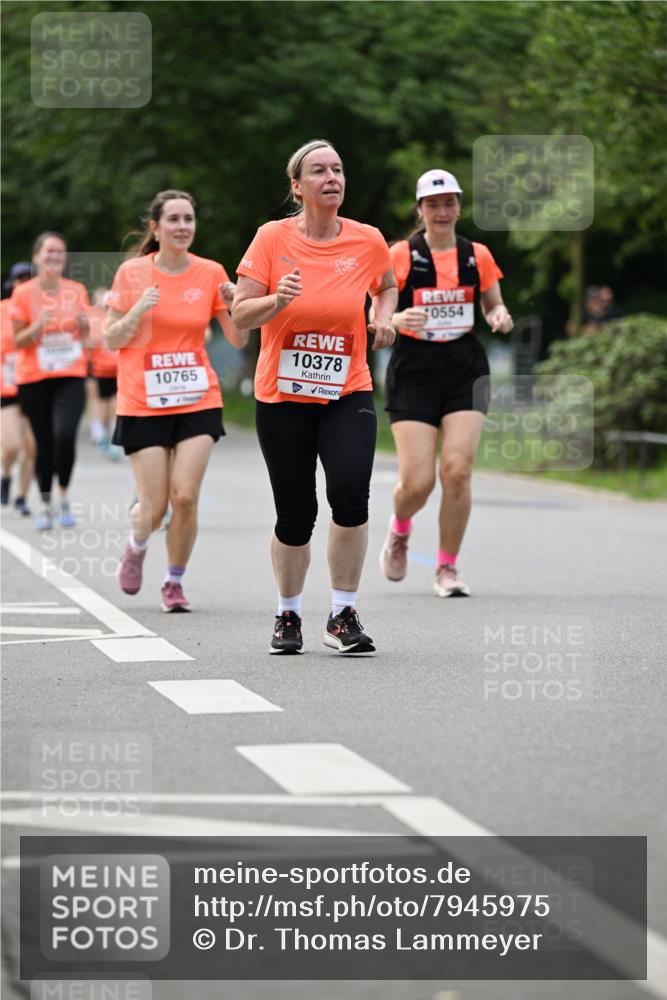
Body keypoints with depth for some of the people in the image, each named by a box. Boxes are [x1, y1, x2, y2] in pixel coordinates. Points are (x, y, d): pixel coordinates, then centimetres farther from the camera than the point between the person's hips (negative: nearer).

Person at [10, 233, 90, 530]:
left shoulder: (77, 291, 5)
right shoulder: (23, 294, -2)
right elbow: (18, 341, -1)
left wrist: (84, 324, -7)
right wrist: (38, 326, -19)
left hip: (70, 375, 1)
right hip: (33, 378, -1)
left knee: (65, 434, -20)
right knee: (44, 444, 3)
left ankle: (63, 498, -2)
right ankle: (46, 507, 18)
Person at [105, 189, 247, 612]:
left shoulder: (211, 273, 1)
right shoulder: (132, 273, -3)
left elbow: (238, 340, 5)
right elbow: (111, 341, 0)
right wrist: (138, 310, -18)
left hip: (198, 402, 1)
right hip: (143, 403, -1)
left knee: (186, 497, -11)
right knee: (155, 505, -3)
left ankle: (175, 582, 10)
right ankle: (137, 546, 32)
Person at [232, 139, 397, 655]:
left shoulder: (368, 241, 0)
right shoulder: (273, 238, -6)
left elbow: (387, 285, 22)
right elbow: (241, 314, -7)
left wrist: (384, 317, 2)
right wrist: (277, 299, -25)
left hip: (348, 394, 1)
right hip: (282, 398, -1)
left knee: (351, 494, -21)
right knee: (295, 517, 2)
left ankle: (343, 616, -6)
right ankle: (288, 615, 27)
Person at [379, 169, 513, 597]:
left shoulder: (478, 256, 7)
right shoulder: (400, 256, -2)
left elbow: (493, 307, 19)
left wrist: (501, 317, -5)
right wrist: (397, 319, -24)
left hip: (466, 370, 2)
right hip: (414, 372, -2)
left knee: (458, 470, -12)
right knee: (417, 481, -9)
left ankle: (447, 568, 4)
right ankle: (399, 531, 28)